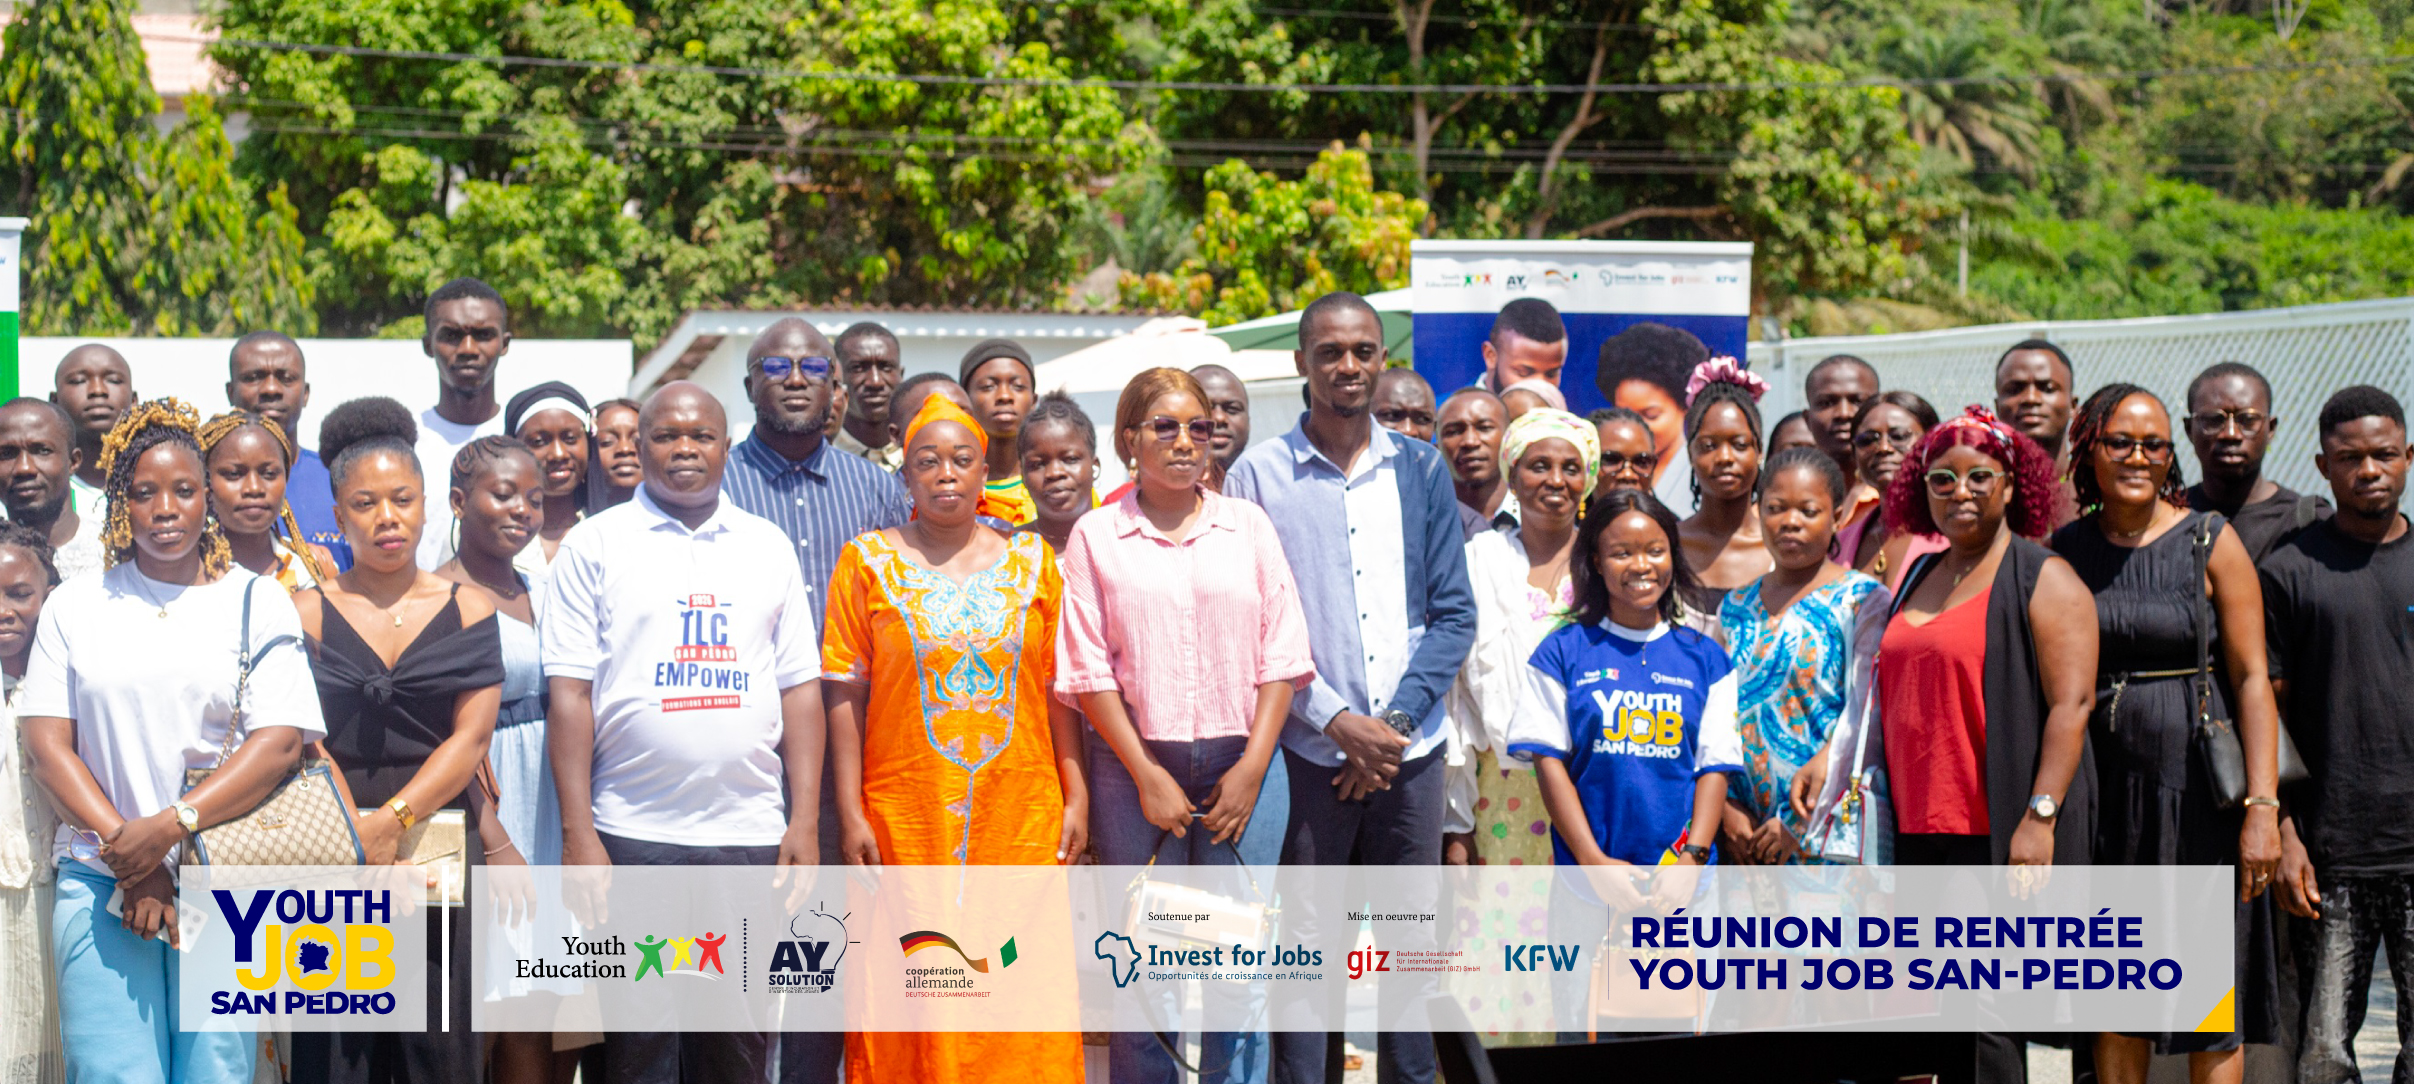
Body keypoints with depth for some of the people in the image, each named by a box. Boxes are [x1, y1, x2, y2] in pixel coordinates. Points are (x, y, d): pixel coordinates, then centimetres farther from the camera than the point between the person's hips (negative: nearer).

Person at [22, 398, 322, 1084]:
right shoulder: (74, 606, 12)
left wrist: (168, 828, -13)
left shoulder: (258, 603, 8)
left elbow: (280, 743, -3)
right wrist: (127, 853, -9)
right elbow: (47, 743, 4)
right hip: (101, 879, 1)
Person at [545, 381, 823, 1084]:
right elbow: (569, 694, -1)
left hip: (751, 839, 2)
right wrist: (577, 835, -8)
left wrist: (805, 821, 3)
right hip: (632, 838, -2)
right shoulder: (595, 544, 4)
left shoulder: (767, 546, 13)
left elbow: (800, 689, 12)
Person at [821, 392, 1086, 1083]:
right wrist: (850, 813, -6)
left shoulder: (1031, 560, 9)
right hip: (906, 814, -1)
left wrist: (1075, 797, 2)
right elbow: (846, 693, 1)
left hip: (1021, 816, 1)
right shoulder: (869, 560, 4)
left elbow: (1057, 688, 9)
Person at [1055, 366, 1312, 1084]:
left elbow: (1280, 656, 5)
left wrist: (1251, 769, -5)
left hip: (1241, 764, 1)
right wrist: (1148, 776, -8)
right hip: (1136, 767, -1)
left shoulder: (1248, 526, 8)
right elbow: (1089, 670, -1)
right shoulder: (1096, 538, 3)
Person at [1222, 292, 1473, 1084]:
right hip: (1306, 752, -3)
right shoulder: (1259, 474, 0)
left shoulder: (1421, 470, 9)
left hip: (1410, 750, 3)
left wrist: (1397, 720, -6)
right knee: (1305, 946, -2)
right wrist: (1336, 721, -11)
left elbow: (1453, 612, 6)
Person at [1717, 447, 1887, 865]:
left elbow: (1863, 720, -9)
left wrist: (1801, 824, -13)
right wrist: (1726, 808, -3)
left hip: (1827, 828, -4)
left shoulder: (1864, 600, 0)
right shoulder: (1736, 608, 16)